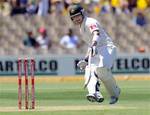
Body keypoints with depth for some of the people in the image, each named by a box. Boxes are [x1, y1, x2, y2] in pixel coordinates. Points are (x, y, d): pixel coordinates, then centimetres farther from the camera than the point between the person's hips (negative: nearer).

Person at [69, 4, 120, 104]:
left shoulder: (90, 22, -7)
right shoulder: (82, 28, 23)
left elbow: (96, 33, -30)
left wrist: (94, 45, -49)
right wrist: (86, 59, 26)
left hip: (107, 48, -10)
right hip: (95, 52, 10)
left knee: (101, 68, -33)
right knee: (89, 72, -16)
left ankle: (115, 92, -13)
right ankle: (96, 93, -41)